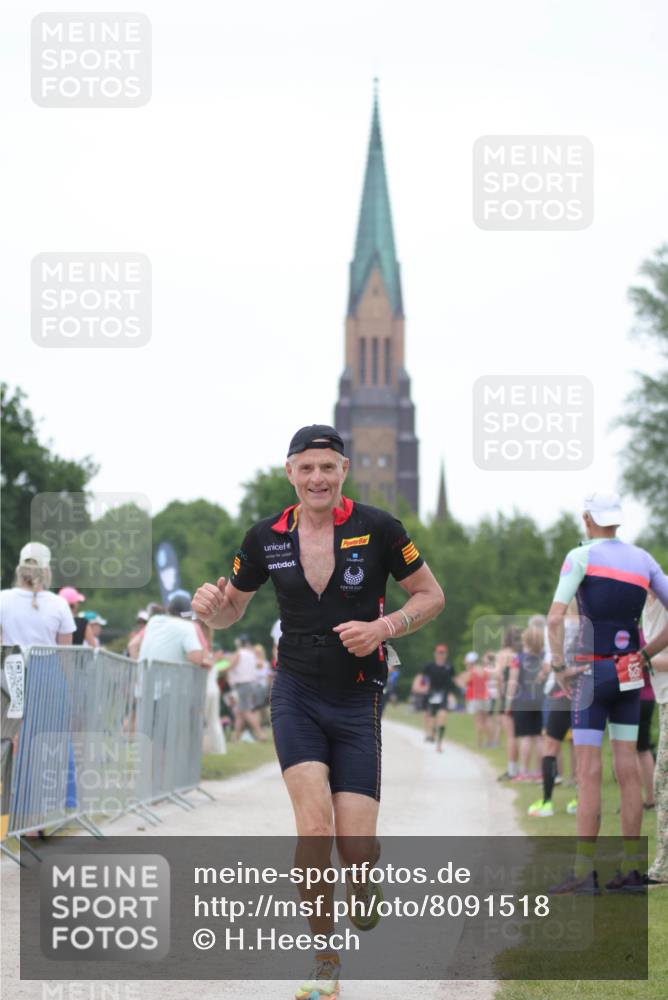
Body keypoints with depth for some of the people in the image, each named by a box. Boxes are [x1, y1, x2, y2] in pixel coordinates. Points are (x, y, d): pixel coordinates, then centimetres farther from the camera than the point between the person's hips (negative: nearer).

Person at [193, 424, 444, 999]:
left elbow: (431, 596, 3)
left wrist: (384, 627, -15)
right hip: (296, 696, 1)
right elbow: (232, 611, 14)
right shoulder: (267, 538, 1)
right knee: (315, 826, -18)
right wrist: (212, 605, -10)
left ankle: (366, 884, 32)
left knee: (355, 844, -8)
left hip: (359, 699, -1)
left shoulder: (377, 529, -6)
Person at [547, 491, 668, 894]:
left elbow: (555, 618, -16)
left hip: (592, 673, -5)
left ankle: (584, 872, -7)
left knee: (589, 771, -5)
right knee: (628, 768, 6)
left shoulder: (581, 557, -7)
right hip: (630, 675, 5)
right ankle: (632, 869, 6)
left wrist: (559, 666, -6)